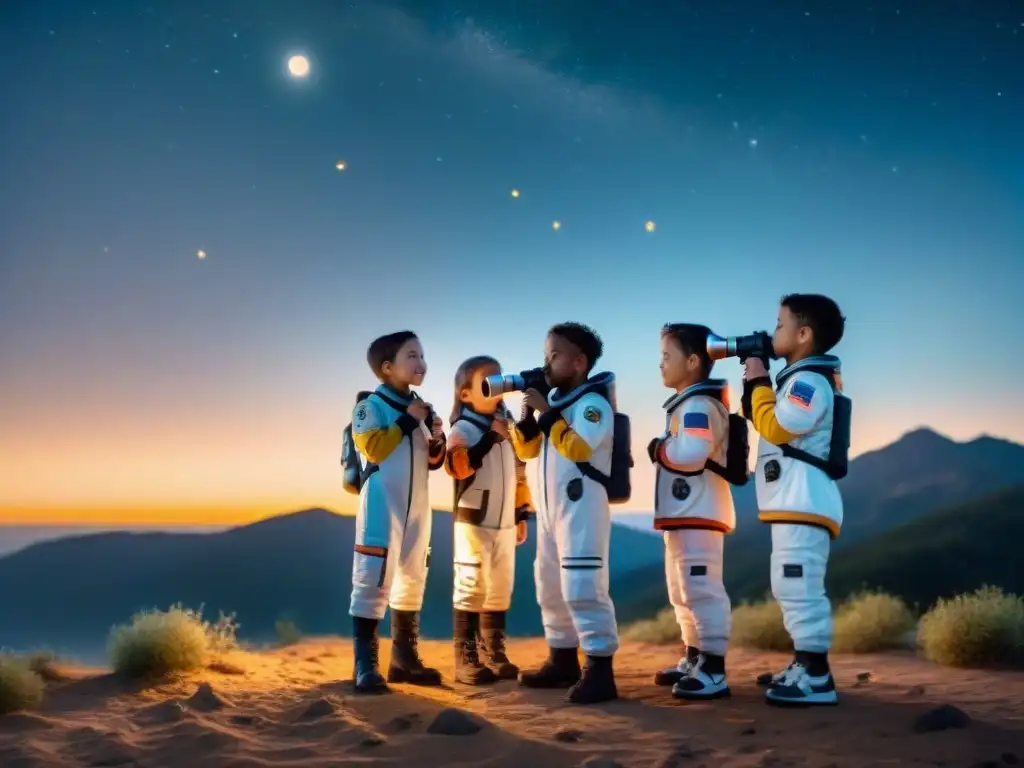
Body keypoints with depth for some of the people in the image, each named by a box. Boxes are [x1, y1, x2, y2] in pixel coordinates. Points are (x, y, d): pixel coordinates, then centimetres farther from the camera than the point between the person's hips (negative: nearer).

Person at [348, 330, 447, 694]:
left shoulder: (422, 408, 13)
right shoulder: (371, 405, -7)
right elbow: (373, 448, -20)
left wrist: (437, 441, -4)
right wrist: (406, 422, -16)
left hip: (416, 508, 8)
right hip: (382, 507, -8)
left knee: (411, 581, 13)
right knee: (373, 581, -9)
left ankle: (404, 658, 23)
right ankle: (366, 665, -6)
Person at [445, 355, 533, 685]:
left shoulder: (506, 425, 13)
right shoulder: (463, 428, -9)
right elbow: (458, 467, -27)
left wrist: (521, 514, 17)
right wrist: (491, 436, -25)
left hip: (504, 523, 7)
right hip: (473, 522, -7)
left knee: (500, 589, 9)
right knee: (471, 587, -6)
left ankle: (495, 654, 18)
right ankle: (465, 659, -2)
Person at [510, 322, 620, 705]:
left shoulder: (593, 403, -10)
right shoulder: (552, 400, 13)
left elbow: (578, 448, -24)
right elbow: (526, 450, 13)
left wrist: (547, 413, -19)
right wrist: (527, 414, -2)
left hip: (582, 508, -9)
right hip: (549, 509, 9)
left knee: (583, 587, -14)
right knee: (550, 587, 15)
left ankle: (599, 669, -11)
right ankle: (563, 661, 26)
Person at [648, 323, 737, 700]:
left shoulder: (697, 405, -15)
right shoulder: (687, 404, 18)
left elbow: (691, 452, -29)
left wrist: (659, 450, -13)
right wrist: (665, 451, 3)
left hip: (698, 515, -12)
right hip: (684, 515, 12)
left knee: (701, 589, -11)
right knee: (683, 591, 18)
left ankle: (714, 670, -9)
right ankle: (694, 660, 27)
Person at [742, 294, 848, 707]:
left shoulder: (809, 379, -13)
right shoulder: (802, 379, 19)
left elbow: (775, 427, -20)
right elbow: (764, 422, 21)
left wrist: (759, 383, -10)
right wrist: (754, 386, 11)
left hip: (804, 503, -11)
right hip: (795, 504, 11)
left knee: (798, 587, -14)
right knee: (792, 588, 16)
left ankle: (817, 678, -13)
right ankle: (805, 667, 22)